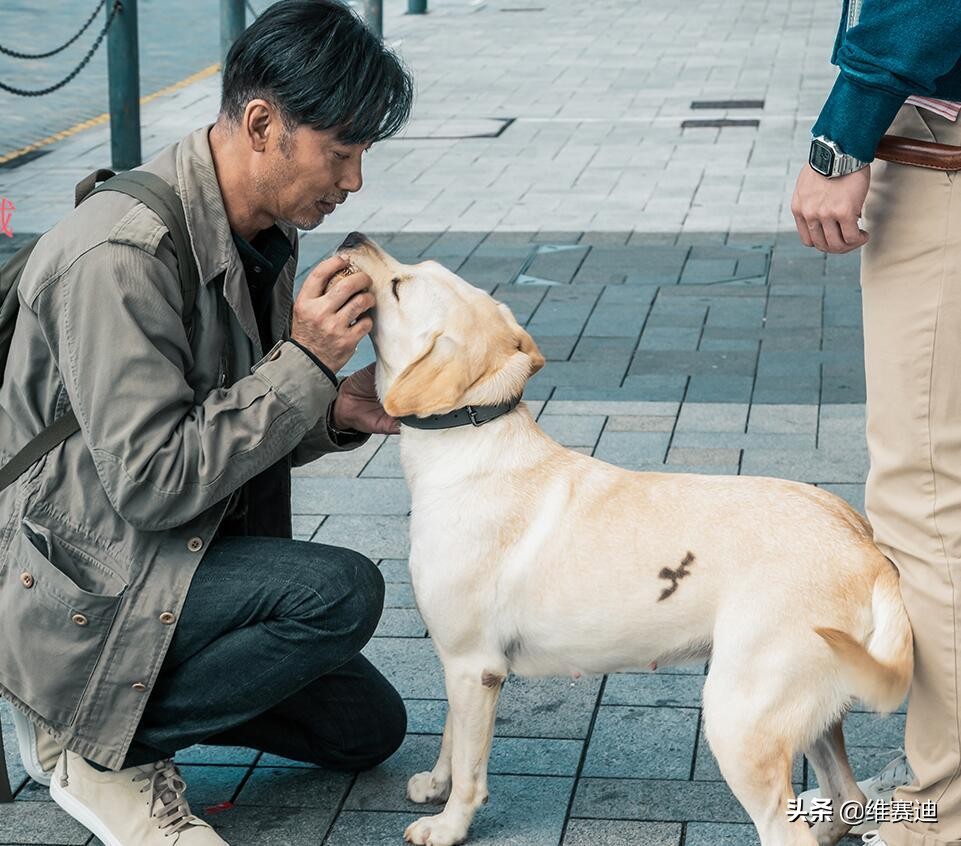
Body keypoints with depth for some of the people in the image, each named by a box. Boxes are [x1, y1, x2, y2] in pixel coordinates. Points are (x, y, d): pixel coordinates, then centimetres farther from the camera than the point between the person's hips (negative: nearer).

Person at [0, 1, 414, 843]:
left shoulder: (266, 231, 2)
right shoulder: (122, 258, -28)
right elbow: (150, 484, -29)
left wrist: (336, 411, -8)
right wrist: (304, 363, -25)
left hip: (189, 552, 9)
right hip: (78, 587, -9)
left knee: (368, 728, 11)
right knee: (342, 591, -27)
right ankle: (94, 745, -9)